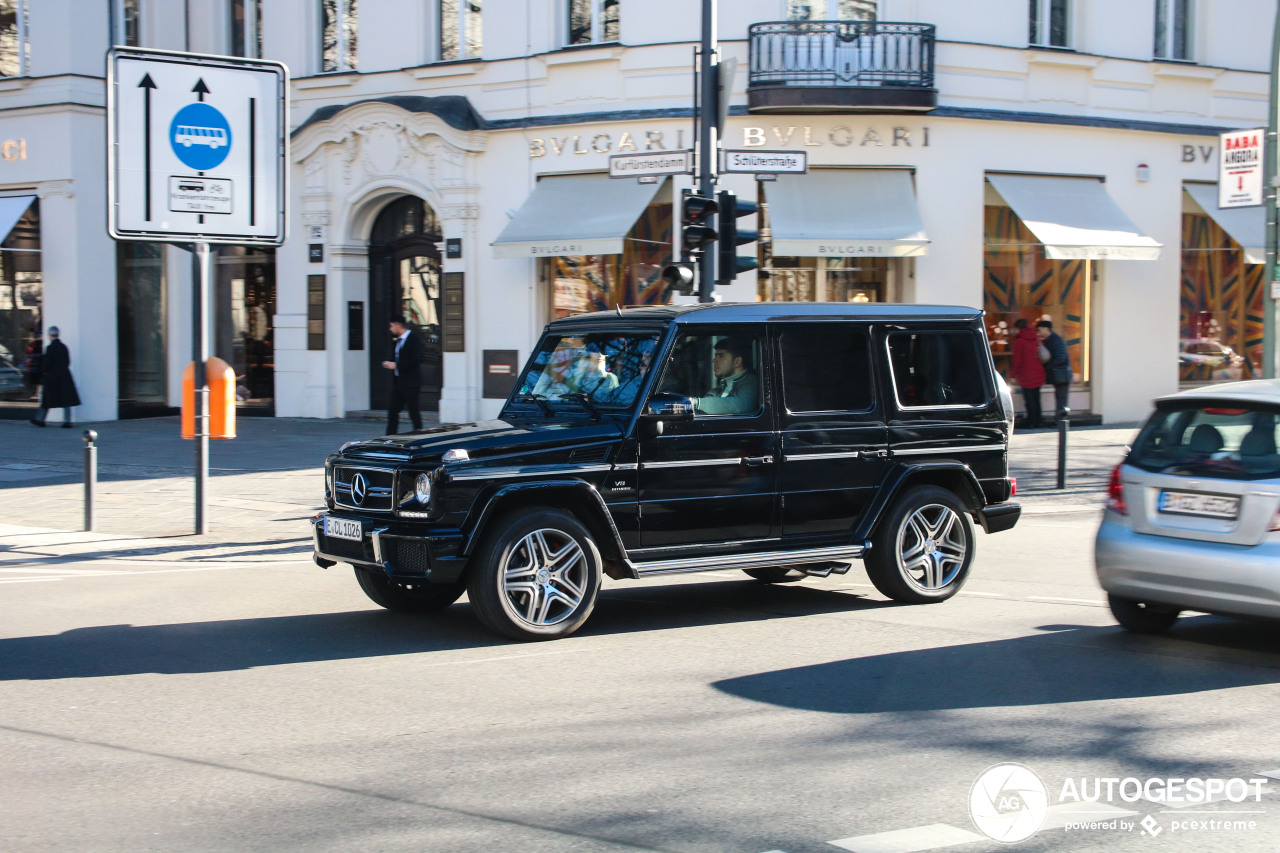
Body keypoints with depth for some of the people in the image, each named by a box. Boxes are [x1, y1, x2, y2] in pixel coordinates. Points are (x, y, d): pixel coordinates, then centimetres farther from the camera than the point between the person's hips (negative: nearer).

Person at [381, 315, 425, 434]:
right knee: (392, 410, 6)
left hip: (410, 383, -9)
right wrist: (391, 364, 2)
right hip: (398, 382, 9)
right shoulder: (399, 340, 15)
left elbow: (415, 361, -20)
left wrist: (396, 365, -18)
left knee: (414, 412, -2)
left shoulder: (414, 338, -12)